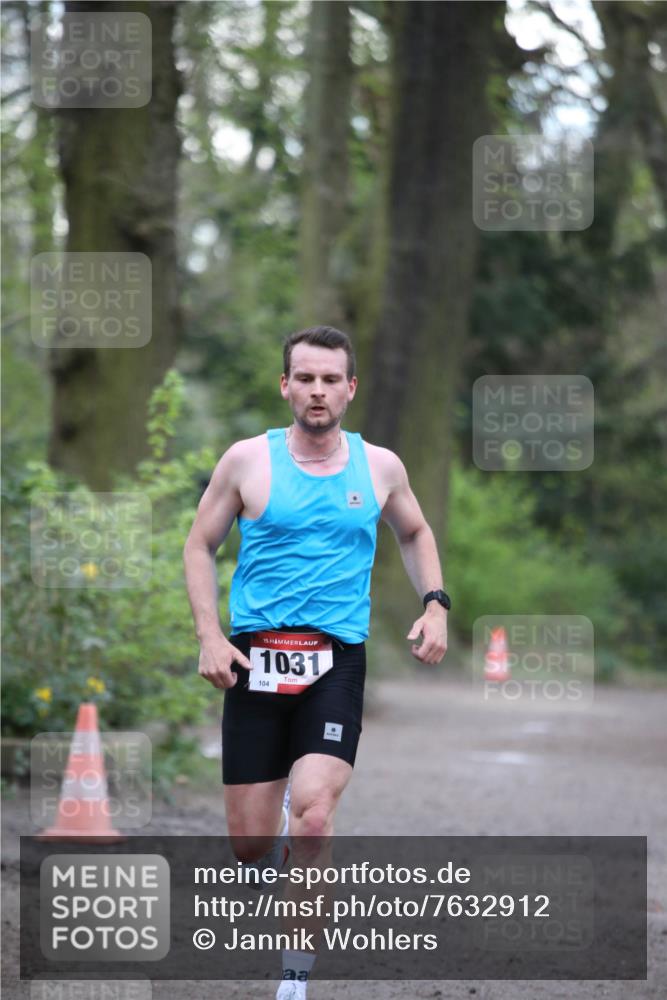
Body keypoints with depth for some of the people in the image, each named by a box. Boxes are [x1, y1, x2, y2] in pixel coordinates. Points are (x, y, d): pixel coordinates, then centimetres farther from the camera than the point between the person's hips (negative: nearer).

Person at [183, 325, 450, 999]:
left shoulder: (380, 467, 7)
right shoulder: (248, 460, 1)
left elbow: (414, 533, 26)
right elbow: (200, 545, 9)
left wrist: (434, 603, 10)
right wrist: (209, 634, -4)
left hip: (338, 659, 0)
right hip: (254, 658, 0)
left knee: (313, 810, -22)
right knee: (250, 842, 1)